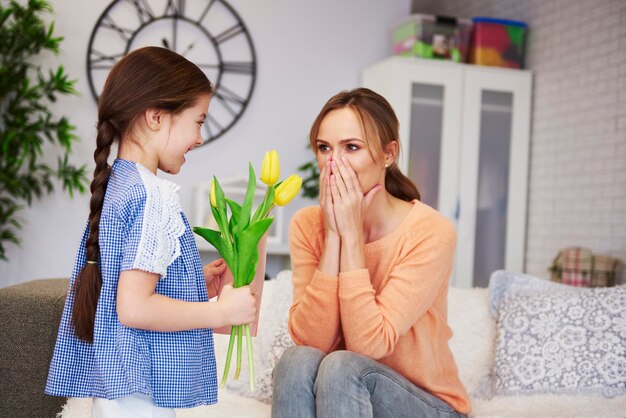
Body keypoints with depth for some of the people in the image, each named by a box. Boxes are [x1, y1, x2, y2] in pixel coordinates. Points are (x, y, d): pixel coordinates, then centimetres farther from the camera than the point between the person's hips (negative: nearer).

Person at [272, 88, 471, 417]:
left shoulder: (431, 232, -18)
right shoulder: (308, 225, -5)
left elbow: (370, 344, -24)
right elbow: (310, 340, -16)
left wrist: (351, 234, -24)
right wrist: (333, 235, -21)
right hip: (340, 391, 3)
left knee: (342, 366, -31)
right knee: (298, 360, -28)